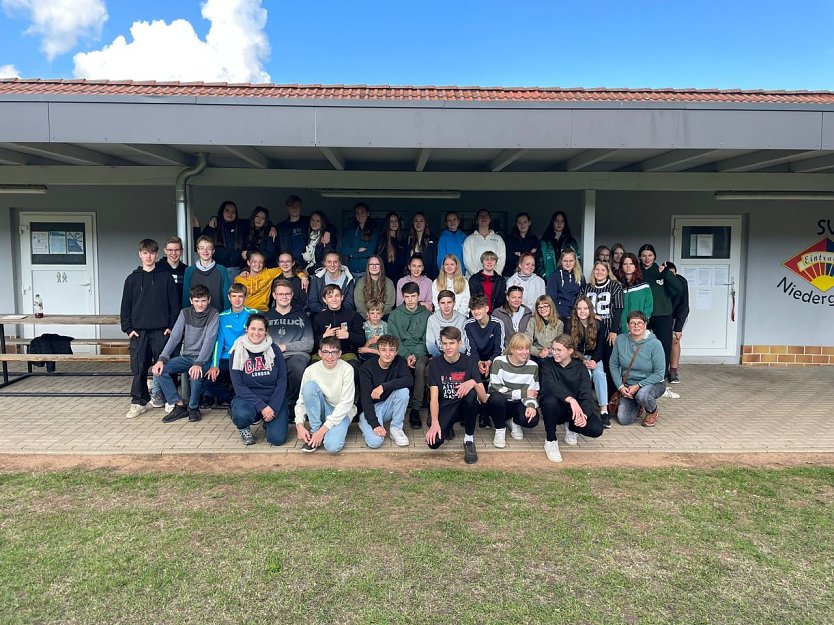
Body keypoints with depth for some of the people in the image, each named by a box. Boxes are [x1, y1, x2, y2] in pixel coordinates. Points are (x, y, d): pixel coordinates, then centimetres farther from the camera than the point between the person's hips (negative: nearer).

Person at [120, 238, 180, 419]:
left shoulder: (166, 277, 4)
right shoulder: (132, 279, 8)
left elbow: (174, 304, 3)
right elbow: (126, 306, 9)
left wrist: (172, 326, -3)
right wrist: (127, 328, 1)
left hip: (161, 331, -1)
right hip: (139, 331, 1)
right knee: (139, 369, 3)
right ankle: (139, 402, 13)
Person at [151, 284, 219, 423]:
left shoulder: (213, 314, -8)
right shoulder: (185, 313, 4)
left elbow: (209, 340, -18)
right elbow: (174, 337, -2)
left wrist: (198, 363, -30)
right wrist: (162, 359, -15)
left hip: (203, 358, -5)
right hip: (186, 356, 5)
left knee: (196, 375, -35)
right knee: (160, 369, -18)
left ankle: (193, 408, -7)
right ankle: (179, 406, -8)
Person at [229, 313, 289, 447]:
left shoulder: (274, 349, 0)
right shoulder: (238, 352, -4)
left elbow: (282, 381, -2)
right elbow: (238, 386, -9)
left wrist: (273, 408, -14)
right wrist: (261, 406, -18)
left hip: (274, 399, 1)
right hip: (247, 398, -1)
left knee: (278, 438, -17)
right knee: (242, 415, -35)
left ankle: (268, 422, 19)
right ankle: (244, 428, 4)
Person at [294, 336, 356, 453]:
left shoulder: (347, 370, -18)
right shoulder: (311, 370, -10)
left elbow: (345, 404, -18)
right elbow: (301, 401, -3)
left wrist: (323, 429, -22)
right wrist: (299, 424, -20)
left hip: (341, 413, -3)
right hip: (322, 411, 3)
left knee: (332, 446, -32)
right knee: (309, 386, -26)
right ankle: (315, 431, -16)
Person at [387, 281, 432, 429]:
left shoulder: (426, 315, 7)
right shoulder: (395, 315, 9)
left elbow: (426, 340, 3)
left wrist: (415, 355, -13)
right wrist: (407, 355, -13)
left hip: (420, 353, 0)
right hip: (401, 352, 1)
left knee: (420, 367, -34)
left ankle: (415, 409, -29)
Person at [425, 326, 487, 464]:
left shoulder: (470, 362, -8)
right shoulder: (435, 364, -5)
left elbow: (484, 399, -15)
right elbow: (434, 398, -12)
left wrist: (473, 383, -36)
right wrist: (435, 422, -30)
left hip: (465, 406, 0)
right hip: (444, 408, 0)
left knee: (471, 393, -35)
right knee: (433, 441, -28)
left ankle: (469, 439, -15)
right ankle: (447, 429, 10)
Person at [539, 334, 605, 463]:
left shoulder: (580, 368, -6)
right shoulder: (548, 364, -9)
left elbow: (586, 394, -17)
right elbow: (549, 385, -29)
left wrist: (584, 414, -38)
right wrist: (570, 399, -45)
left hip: (576, 408, 2)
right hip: (557, 408, -2)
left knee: (597, 429, -23)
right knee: (550, 401, -37)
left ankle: (570, 426, 13)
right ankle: (550, 441, -14)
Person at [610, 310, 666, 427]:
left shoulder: (655, 344, -16)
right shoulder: (620, 340, -6)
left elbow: (659, 373, -14)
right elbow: (613, 365, 1)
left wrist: (638, 386, -20)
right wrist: (620, 386, -10)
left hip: (652, 384, -3)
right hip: (628, 386, 3)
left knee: (642, 395, -39)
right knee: (623, 420, -13)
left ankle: (653, 411, 0)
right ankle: (638, 407, 24)